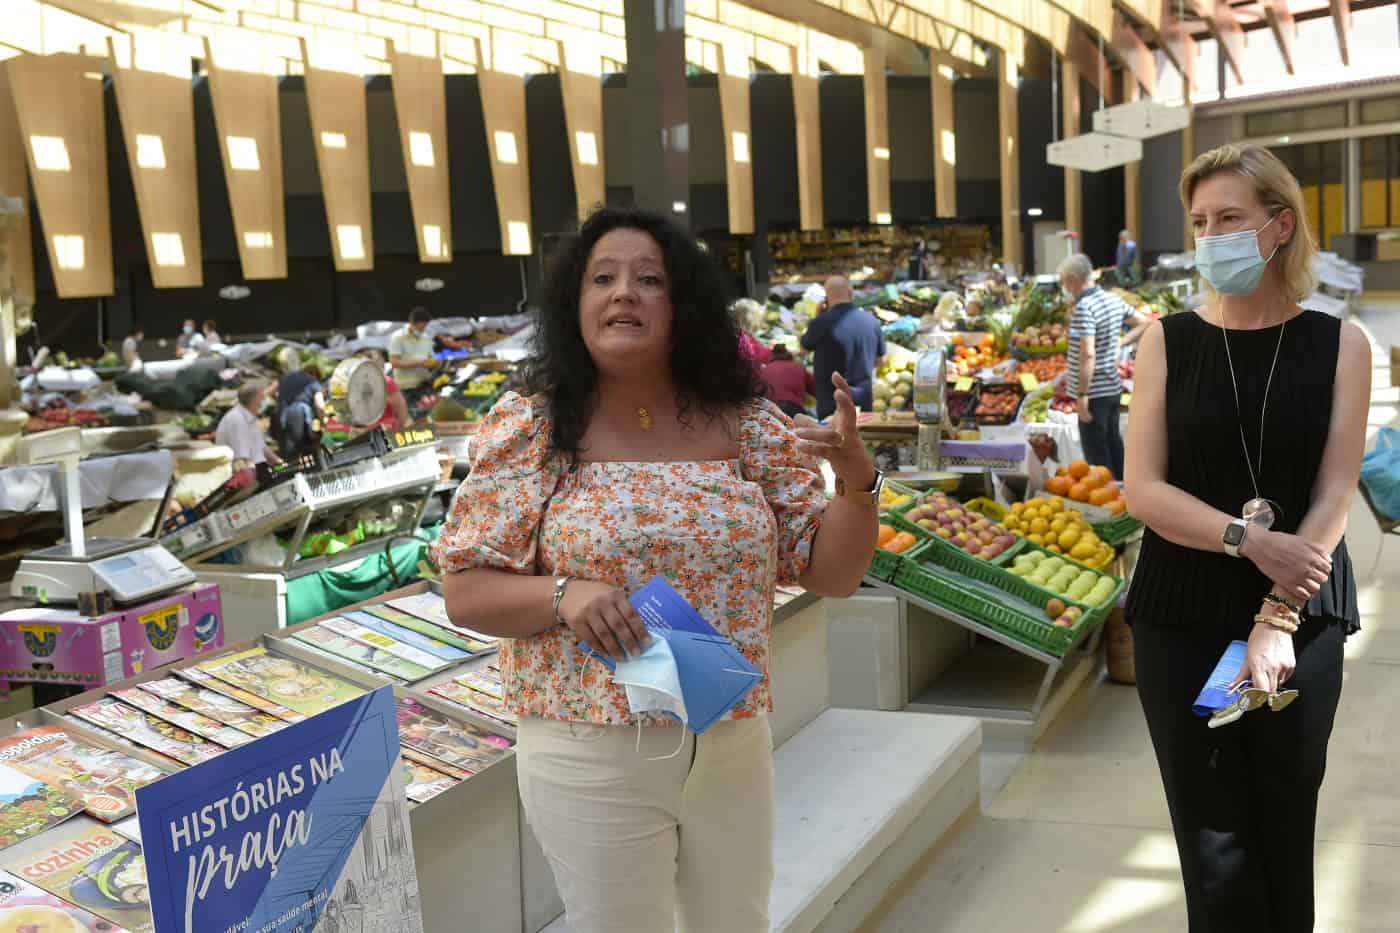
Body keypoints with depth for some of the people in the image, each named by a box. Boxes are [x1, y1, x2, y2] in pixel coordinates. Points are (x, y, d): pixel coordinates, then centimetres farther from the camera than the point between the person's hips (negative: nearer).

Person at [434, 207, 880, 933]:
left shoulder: (750, 429, 0)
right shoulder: (527, 431, -7)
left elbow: (833, 574, 3)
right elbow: (464, 590, -5)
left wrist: (856, 479, -15)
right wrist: (563, 595, -23)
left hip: (734, 745, 3)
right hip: (590, 755, -3)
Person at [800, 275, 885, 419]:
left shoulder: (822, 322, -17)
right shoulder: (871, 320, -1)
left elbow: (804, 347, 3)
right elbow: (879, 359, 12)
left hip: (832, 398, -4)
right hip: (864, 396, 4)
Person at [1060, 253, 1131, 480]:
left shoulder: (1083, 308, -20)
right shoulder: (1114, 299, 6)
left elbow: (1088, 354, -28)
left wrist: (1082, 395, -26)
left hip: (1095, 393, -9)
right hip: (1113, 387, 9)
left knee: (1096, 453, -1)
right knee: (1113, 442, 19)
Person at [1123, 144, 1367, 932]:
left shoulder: (1339, 345, 0)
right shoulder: (1168, 341, 0)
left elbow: (1334, 496, -7)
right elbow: (1143, 490, -7)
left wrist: (1278, 617, -16)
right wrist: (1249, 539, -20)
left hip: (1302, 619, 0)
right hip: (1183, 618, 0)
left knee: (1285, 831, 11)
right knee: (1216, 842, 5)